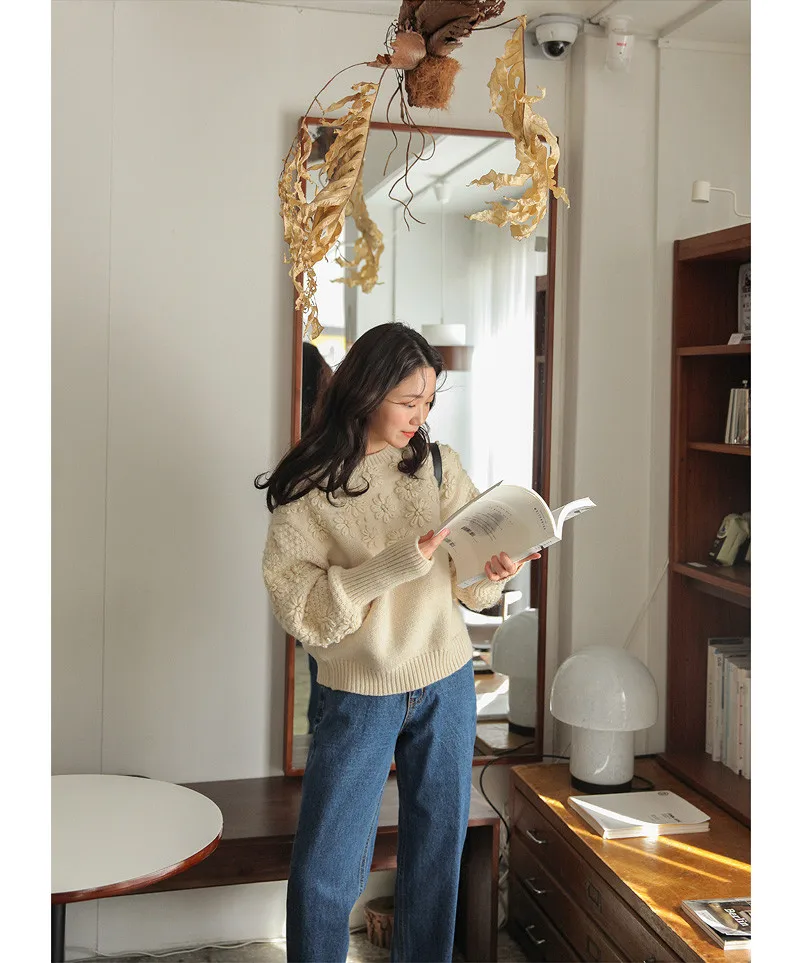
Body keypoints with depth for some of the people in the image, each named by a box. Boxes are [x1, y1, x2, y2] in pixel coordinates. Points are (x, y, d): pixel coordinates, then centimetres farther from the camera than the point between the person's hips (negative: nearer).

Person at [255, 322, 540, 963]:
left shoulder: (438, 465, -1)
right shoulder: (307, 489, -11)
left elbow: (468, 591, 2)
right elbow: (300, 611, -19)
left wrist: (494, 573, -20)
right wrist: (395, 564, -27)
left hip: (447, 684, 3)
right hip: (359, 694, -3)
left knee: (438, 846, 16)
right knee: (326, 868, 4)